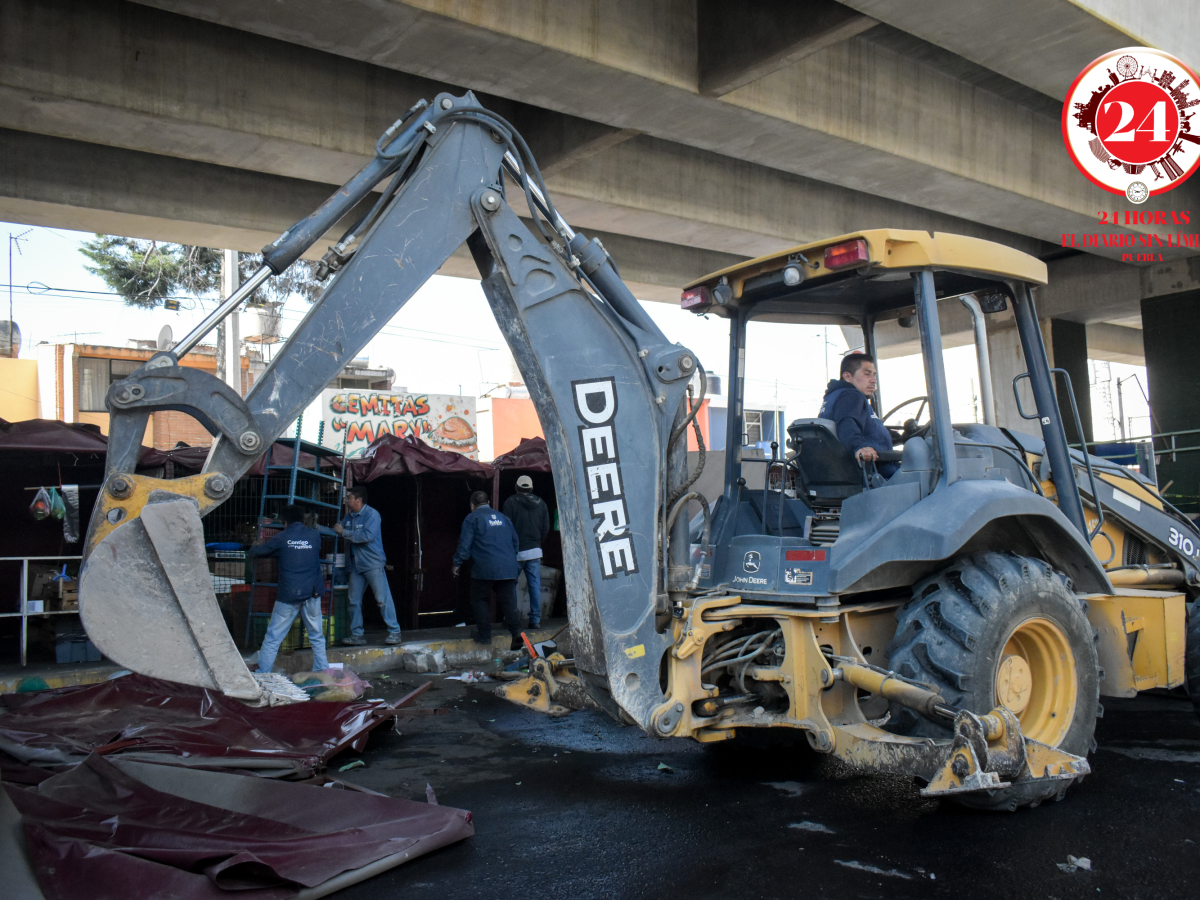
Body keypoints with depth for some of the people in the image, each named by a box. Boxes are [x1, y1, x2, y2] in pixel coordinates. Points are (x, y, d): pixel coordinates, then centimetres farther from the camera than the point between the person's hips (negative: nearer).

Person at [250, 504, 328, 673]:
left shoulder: (282, 538, 0)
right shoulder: (314, 535, 5)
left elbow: (255, 552, 9)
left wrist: (256, 546, 33)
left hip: (288, 594, -2)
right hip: (312, 593, 3)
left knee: (272, 638, 4)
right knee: (317, 637, 13)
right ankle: (322, 672, 13)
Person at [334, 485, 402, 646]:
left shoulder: (372, 515, -11)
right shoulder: (349, 517, 14)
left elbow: (368, 535, -24)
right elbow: (335, 531, 25)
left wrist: (344, 532, -17)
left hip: (373, 564, -8)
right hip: (355, 565, 8)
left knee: (383, 599, -6)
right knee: (354, 601, 8)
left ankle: (394, 632, -1)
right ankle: (356, 634, 15)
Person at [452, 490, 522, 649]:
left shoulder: (472, 519, 1)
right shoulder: (503, 517, 18)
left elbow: (465, 544, -5)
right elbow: (516, 541, 21)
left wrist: (457, 563, 4)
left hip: (484, 569, -4)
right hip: (508, 568, 4)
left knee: (479, 599, 11)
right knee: (507, 599, 5)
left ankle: (484, 634, 9)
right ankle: (516, 631, -11)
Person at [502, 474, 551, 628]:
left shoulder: (510, 502, -5)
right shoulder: (540, 503, 7)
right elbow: (546, 527, 8)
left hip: (516, 551, -3)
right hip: (535, 551, 3)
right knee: (535, 585, 4)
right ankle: (535, 619, 3)